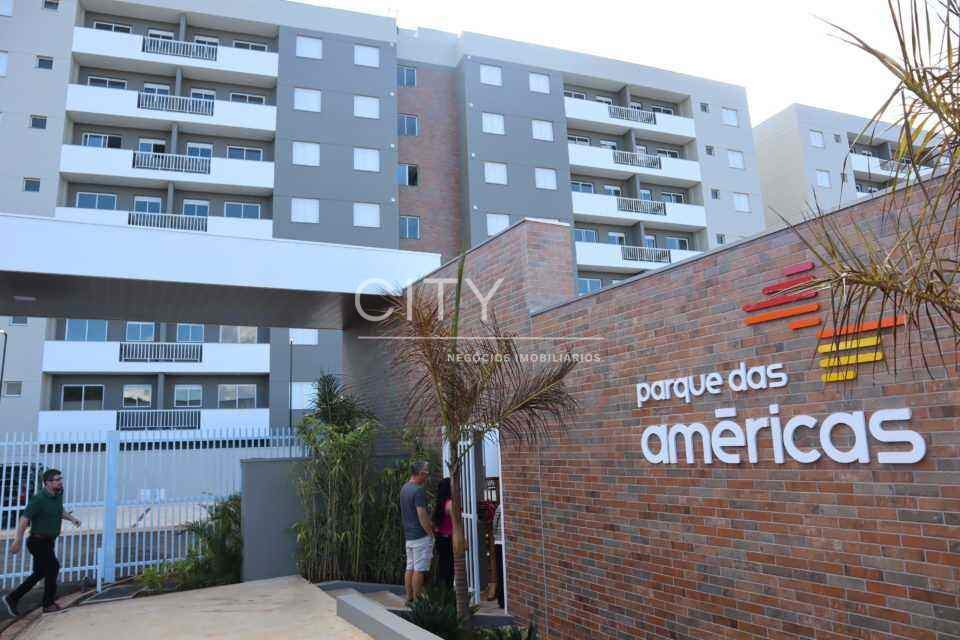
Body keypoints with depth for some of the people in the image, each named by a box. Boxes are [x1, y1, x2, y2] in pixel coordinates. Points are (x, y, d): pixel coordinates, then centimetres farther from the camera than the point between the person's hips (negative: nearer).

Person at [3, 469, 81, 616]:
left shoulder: (59, 494, 5)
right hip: (39, 541, -8)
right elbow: (24, 519, -21)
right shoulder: (39, 499, -20)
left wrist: (71, 518, 7)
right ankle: (49, 604, 9)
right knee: (53, 567, -3)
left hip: (48, 541, 8)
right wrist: (18, 541, -22)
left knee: (39, 573, 15)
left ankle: (12, 598, 27)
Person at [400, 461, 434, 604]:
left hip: (408, 535, 9)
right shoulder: (418, 490, -18)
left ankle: (409, 598, 19)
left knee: (410, 568, 13)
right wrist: (431, 533, -11)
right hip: (421, 535, -9)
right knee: (419, 570, -3)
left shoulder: (404, 488, 11)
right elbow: (422, 515, -21)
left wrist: (429, 524, 17)